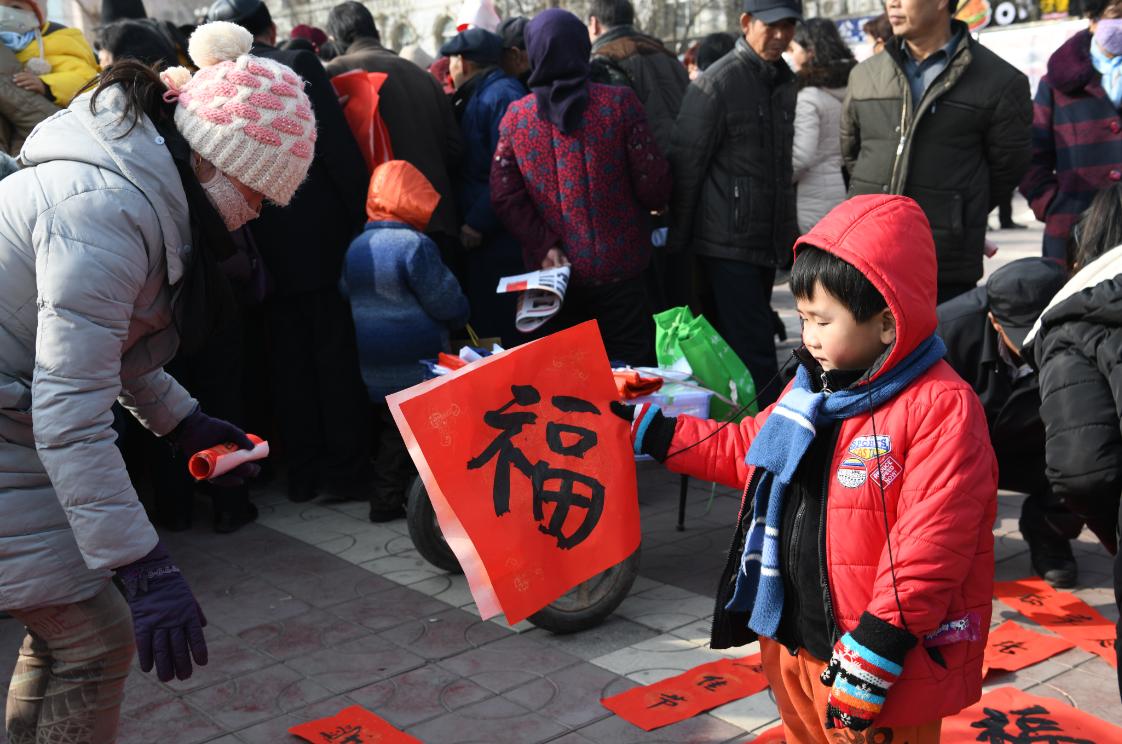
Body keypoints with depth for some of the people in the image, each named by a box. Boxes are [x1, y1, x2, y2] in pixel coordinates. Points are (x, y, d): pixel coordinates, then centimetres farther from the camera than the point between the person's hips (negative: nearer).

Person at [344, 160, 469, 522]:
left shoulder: (355, 248, 5)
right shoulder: (415, 245, -17)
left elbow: (347, 296, 17)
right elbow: (446, 302, -14)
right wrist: (460, 314, 7)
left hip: (375, 370, 7)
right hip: (419, 363, -7)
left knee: (391, 432, 17)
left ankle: (386, 501, 22)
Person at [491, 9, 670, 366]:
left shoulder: (515, 116, -1)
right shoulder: (619, 103, -8)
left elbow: (505, 197, -7)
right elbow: (653, 185, -8)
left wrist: (544, 245, -6)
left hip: (550, 270, 3)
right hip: (617, 267, -2)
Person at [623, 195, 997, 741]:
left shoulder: (941, 408, -20)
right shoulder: (814, 388, 5)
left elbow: (928, 549, -24)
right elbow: (745, 450, 19)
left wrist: (872, 656, -23)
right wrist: (647, 429, 16)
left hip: (875, 663, -8)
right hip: (792, 643, 8)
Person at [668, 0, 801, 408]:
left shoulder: (785, 81, 12)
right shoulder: (717, 83, -10)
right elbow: (686, 166, -9)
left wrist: (788, 231, 21)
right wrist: (677, 244, -9)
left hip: (767, 242, 8)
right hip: (728, 243, -8)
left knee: (749, 347, 14)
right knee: (755, 357, -10)